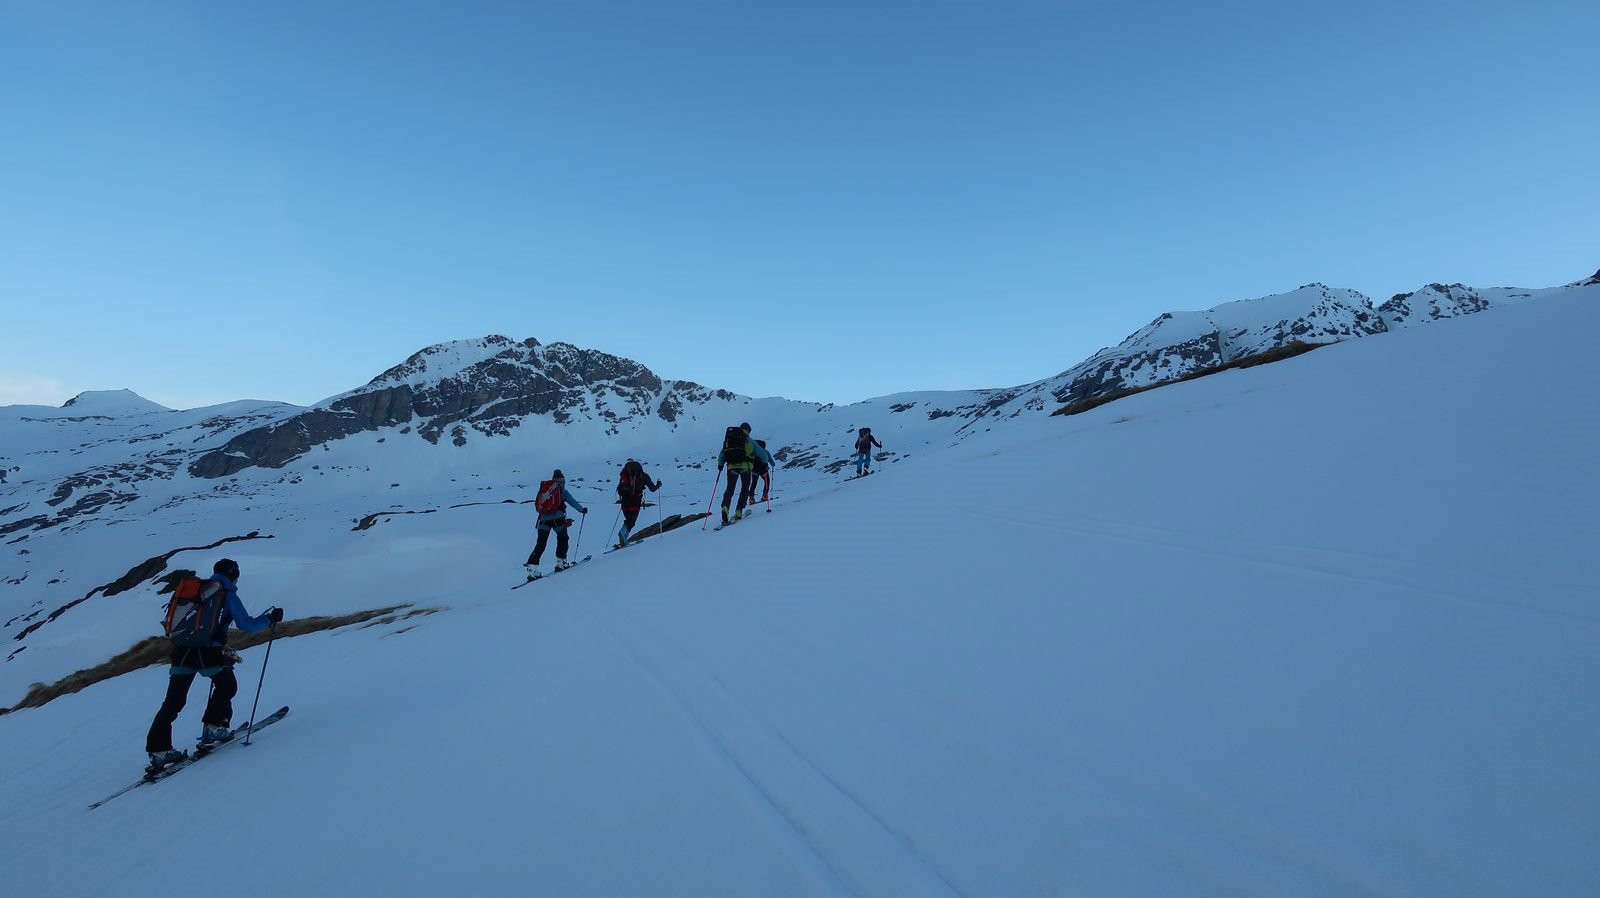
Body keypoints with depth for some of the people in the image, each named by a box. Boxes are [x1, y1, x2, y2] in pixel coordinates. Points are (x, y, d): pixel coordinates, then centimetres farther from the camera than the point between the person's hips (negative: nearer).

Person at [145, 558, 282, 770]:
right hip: (207, 652, -6)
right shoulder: (228, 595, 0)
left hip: (182, 650, 6)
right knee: (227, 686, 17)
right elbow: (247, 625, -2)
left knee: (173, 702, 8)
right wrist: (270, 619, 12)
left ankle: (158, 750, 5)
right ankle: (213, 728, 12)